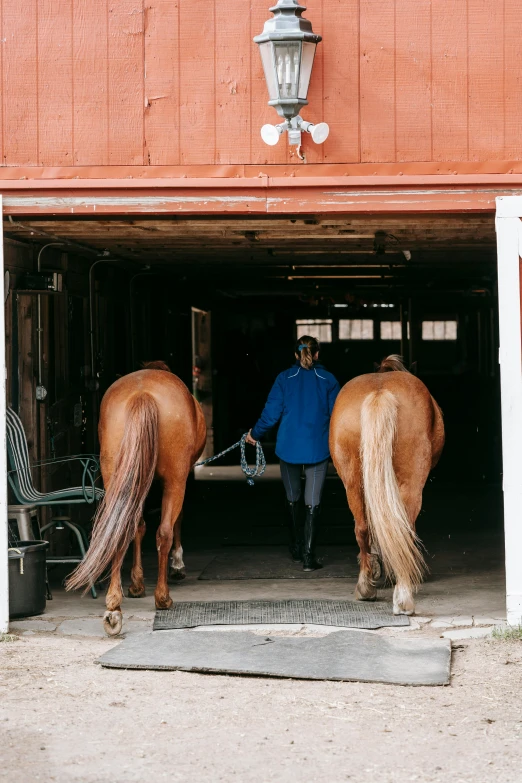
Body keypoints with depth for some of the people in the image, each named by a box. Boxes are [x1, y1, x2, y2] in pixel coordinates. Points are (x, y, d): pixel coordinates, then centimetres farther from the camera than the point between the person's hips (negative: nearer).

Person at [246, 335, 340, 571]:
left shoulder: (284, 379, -1)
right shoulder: (328, 380, -1)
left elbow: (270, 414, -4)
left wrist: (254, 434, 13)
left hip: (289, 448, 1)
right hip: (318, 449, -1)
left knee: (292, 499, 19)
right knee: (312, 503, 0)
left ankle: (296, 550, 28)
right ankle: (308, 557, -6)